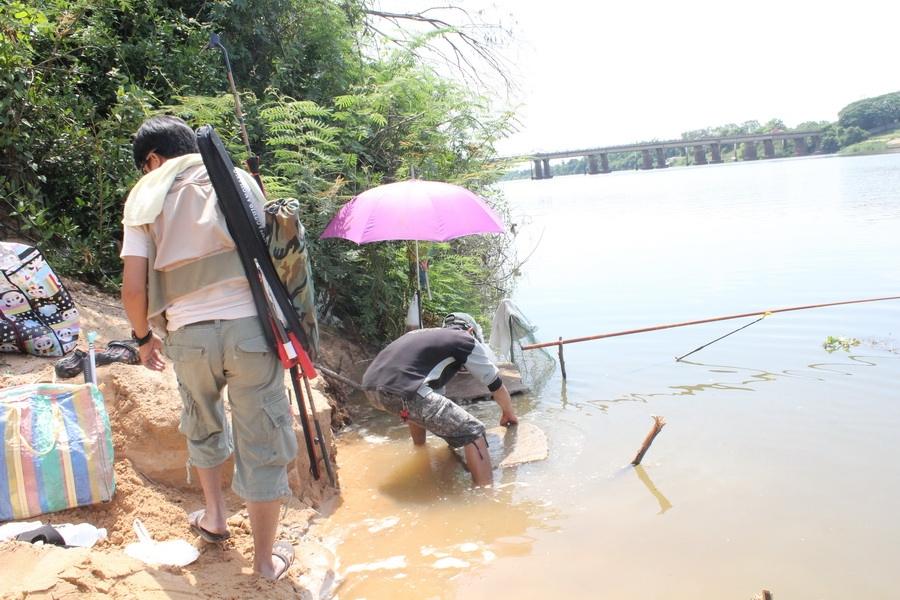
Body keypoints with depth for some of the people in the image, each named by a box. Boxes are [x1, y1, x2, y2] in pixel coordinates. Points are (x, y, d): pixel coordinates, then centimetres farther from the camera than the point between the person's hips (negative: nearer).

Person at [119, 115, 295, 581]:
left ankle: (214, 516, 43)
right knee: (261, 443, 8)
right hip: (250, 324, -1)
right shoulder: (236, 179, 8)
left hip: (187, 332, 2)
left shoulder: (144, 197, 7)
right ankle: (265, 557, 19)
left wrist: (143, 336, 17)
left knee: (202, 425, 29)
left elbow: (133, 287, 0)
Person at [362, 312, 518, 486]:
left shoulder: (427, 334, 35)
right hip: (401, 390, -8)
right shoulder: (466, 340, 16)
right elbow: (496, 384, 26)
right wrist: (508, 413, 44)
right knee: (473, 433, 0)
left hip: (371, 386, 8)